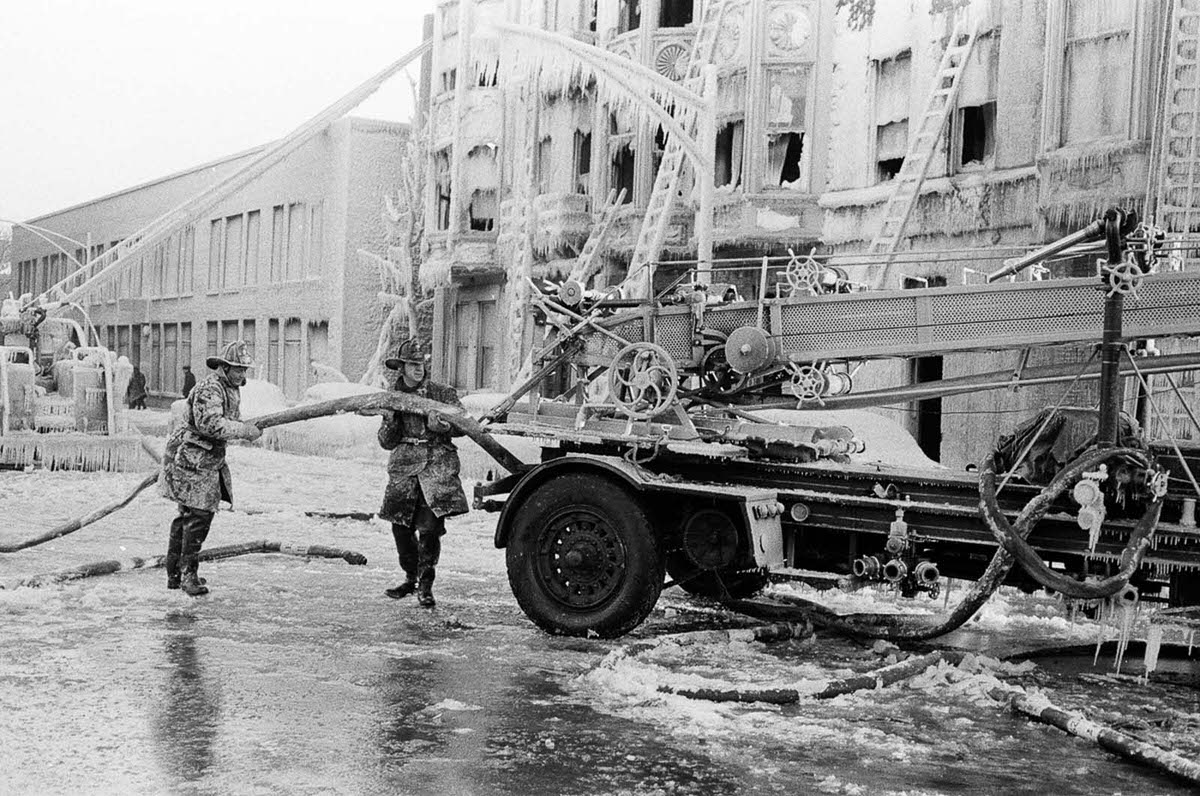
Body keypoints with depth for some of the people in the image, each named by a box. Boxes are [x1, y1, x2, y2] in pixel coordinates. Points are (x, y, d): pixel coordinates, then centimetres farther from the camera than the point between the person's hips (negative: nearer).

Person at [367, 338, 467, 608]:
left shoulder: (441, 392, 5)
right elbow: (387, 443, 11)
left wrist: (441, 425, -21)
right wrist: (390, 420, -8)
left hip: (437, 463, -3)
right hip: (404, 464, 3)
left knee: (430, 525, -13)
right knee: (401, 525, 2)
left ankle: (425, 585, 0)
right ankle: (410, 577, 24)